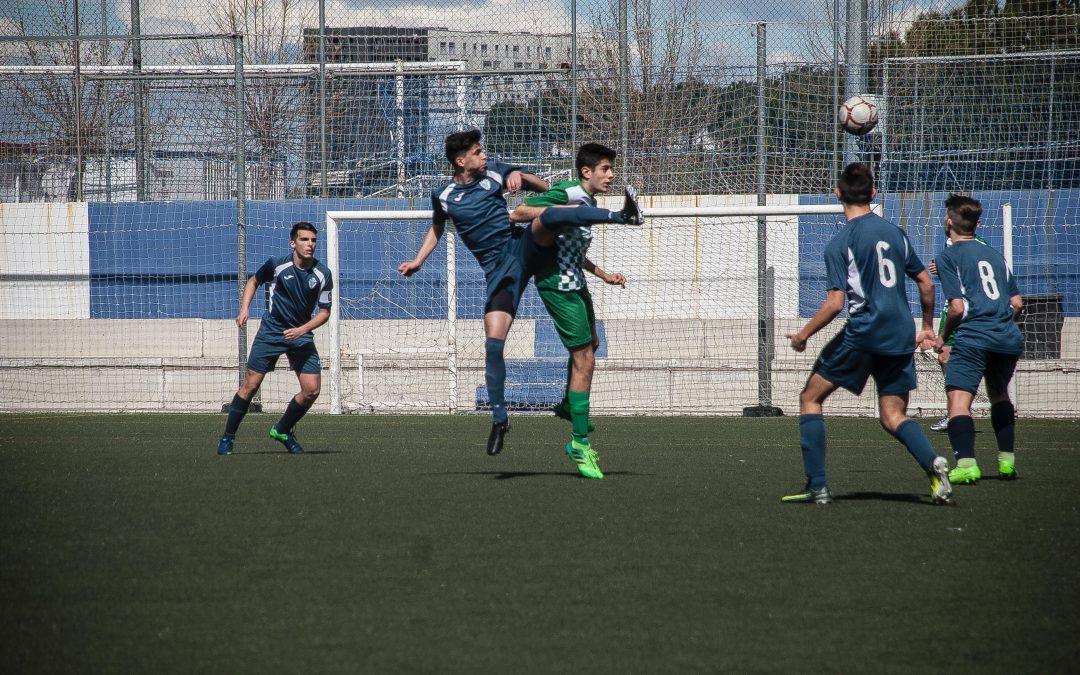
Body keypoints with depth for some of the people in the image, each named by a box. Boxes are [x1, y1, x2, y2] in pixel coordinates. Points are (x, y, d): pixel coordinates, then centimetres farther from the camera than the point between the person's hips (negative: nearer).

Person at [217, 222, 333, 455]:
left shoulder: (322, 274, -6)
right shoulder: (277, 265, -10)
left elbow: (324, 312, 1)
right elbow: (253, 282, 11)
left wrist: (302, 329, -15)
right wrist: (244, 309, -2)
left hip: (301, 335, 2)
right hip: (271, 331, -2)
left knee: (312, 390, -8)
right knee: (250, 385, -7)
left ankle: (282, 431, 16)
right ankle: (227, 438, 6)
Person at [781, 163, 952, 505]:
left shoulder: (839, 243, -7)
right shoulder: (894, 232, 11)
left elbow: (835, 303, -13)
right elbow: (926, 282, 15)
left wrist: (803, 335, 0)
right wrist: (927, 327, 28)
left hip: (862, 333, -5)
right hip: (901, 336, 5)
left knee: (811, 397, 9)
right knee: (893, 416, 10)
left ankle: (817, 486, 1)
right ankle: (933, 462, -20)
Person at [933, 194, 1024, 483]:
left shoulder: (948, 258, 1)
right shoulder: (994, 255, 19)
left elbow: (957, 307, -8)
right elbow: (1017, 303, 16)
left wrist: (943, 337, 7)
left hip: (972, 338, -6)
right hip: (1009, 338, 6)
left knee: (958, 400, -11)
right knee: (999, 394, 27)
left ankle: (966, 463, -29)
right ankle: (1007, 460, 25)